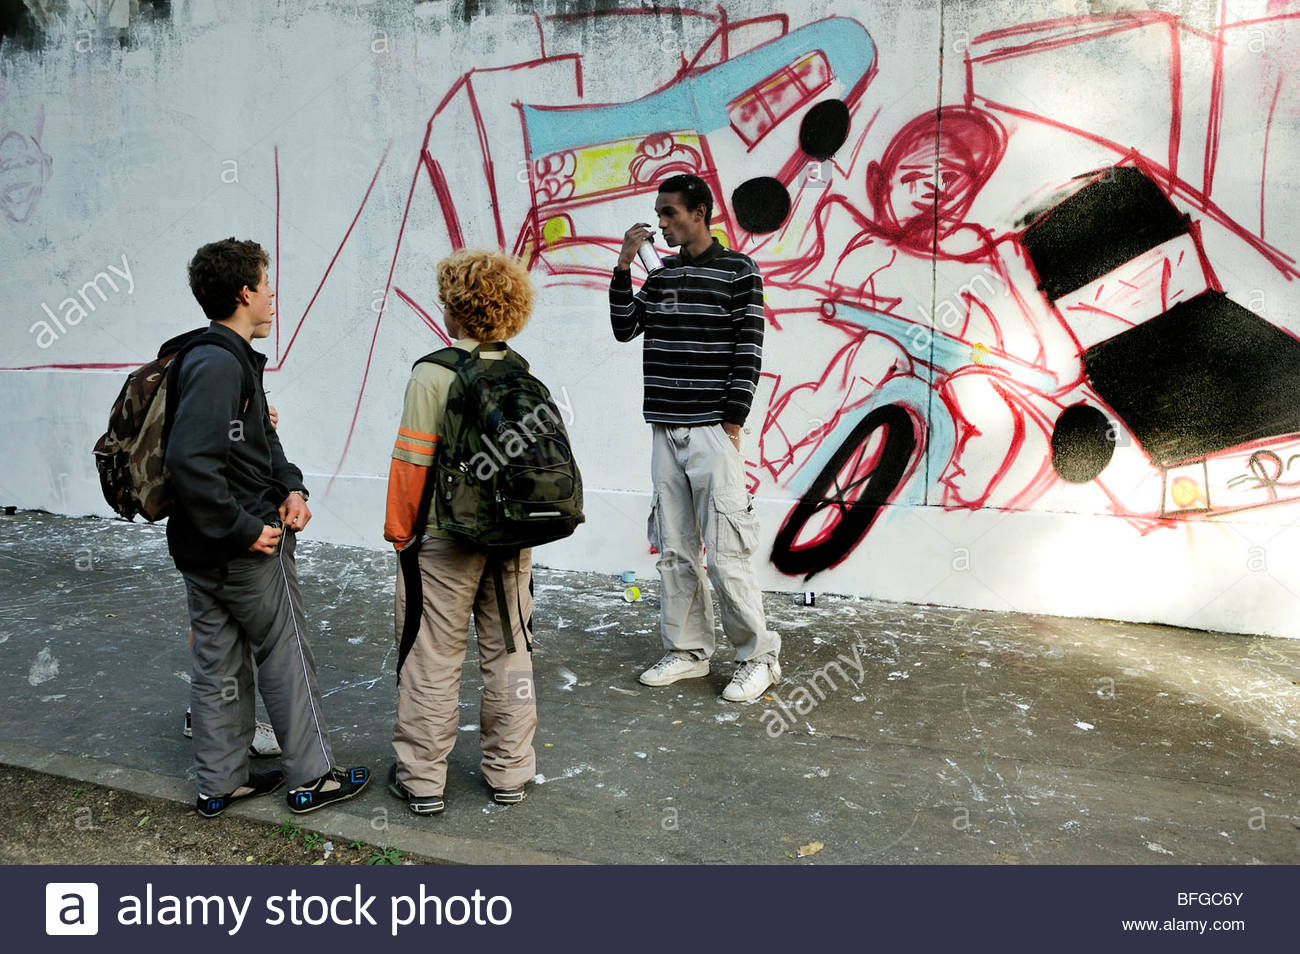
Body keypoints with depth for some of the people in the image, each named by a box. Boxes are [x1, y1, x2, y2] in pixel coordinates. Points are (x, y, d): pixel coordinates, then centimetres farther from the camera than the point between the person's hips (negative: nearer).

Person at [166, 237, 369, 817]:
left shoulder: (230, 358, 11)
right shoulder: (219, 365, -22)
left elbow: (260, 439, 17)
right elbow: (191, 463, -31)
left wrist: (289, 486, 1)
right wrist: (246, 530, -23)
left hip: (200, 550, 10)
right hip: (246, 552, -10)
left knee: (217, 660, 16)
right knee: (287, 659, 5)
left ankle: (219, 781, 29)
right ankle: (312, 776, 18)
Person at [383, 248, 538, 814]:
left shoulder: (433, 375, -14)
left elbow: (412, 462, -13)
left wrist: (399, 530, -1)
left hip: (444, 540, -5)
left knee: (432, 659, 7)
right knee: (508, 652, 14)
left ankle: (422, 780, 18)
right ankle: (509, 773, 25)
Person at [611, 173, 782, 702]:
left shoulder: (739, 271, -2)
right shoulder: (662, 273, 16)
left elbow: (748, 351, -7)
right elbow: (624, 329, 14)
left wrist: (732, 424, -11)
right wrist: (623, 268, 4)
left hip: (713, 432, -6)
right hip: (666, 432, 6)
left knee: (726, 553, -6)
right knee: (673, 550, 9)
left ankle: (758, 657, 8)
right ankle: (687, 651, 21)